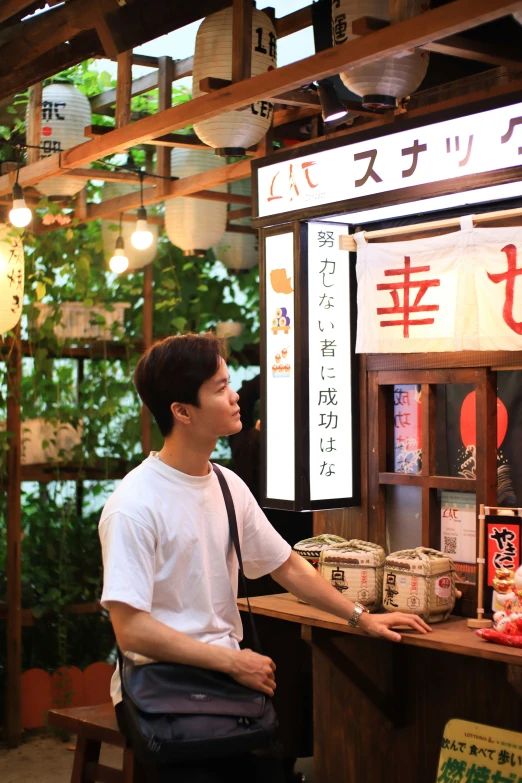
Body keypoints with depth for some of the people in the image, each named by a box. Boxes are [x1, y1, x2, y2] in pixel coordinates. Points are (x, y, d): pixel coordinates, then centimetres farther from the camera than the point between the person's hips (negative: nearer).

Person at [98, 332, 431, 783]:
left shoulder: (229, 486, 7)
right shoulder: (135, 505, -14)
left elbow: (287, 566, 18)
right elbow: (132, 630, -18)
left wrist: (361, 618, 17)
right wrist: (234, 662, -17)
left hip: (227, 675, 6)